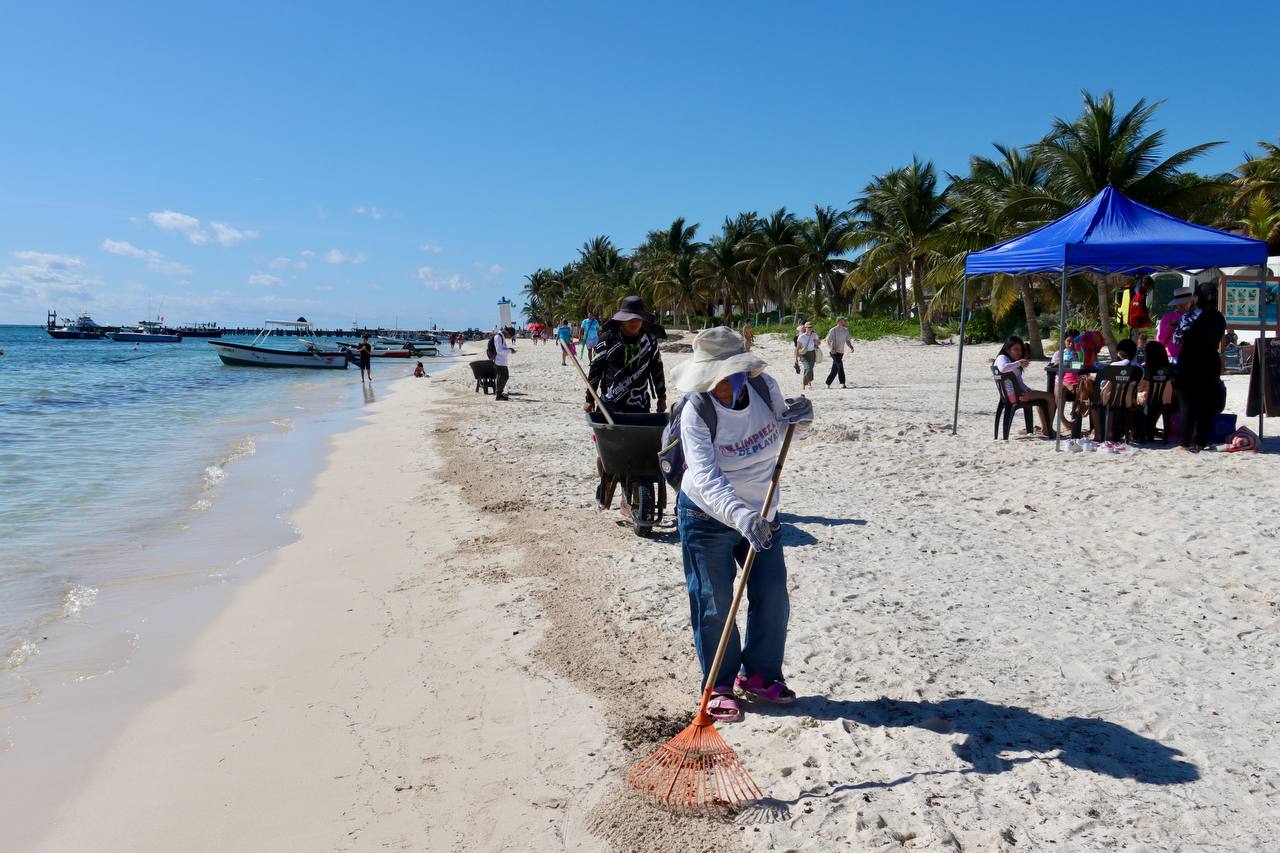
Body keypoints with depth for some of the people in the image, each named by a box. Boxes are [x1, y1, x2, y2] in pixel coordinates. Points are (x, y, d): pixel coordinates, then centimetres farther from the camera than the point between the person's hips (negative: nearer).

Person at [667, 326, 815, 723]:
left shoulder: (766, 387, -11)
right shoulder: (696, 414, -25)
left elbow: (777, 427, 10)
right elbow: (707, 478, -35)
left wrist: (795, 418, -14)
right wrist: (740, 515, -50)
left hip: (759, 516, 5)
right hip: (708, 518, -5)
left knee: (773, 598, 10)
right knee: (714, 606, 3)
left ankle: (759, 674, 31)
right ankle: (719, 686, 22)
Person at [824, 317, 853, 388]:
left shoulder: (845, 330, 9)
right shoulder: (833, 330, -9)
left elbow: (847, 340, 14)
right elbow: (828, 340, -11)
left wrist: (851, 347, -5)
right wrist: (831, 349, -26)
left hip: (841, 352, 7)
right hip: (833, 352, -7)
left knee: (835, 369, 8)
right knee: (840, 365, -22)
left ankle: (828, 384, 20)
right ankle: (842, 383, -22)